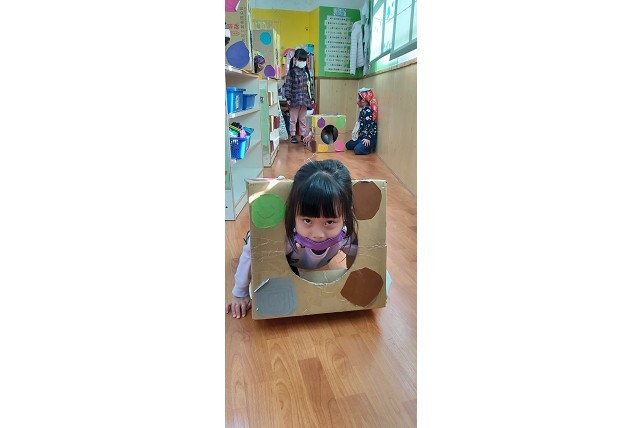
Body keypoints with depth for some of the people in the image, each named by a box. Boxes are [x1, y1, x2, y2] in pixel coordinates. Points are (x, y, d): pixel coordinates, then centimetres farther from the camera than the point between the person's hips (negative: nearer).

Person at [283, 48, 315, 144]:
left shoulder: (306, 72, 10)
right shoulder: (291, 72, -5)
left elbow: (311, 85, 13)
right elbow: (287, 85, -8)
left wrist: (312, 97, 10)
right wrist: (288, 97, -13)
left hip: (305, 99, 4)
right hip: (295, 99, -4)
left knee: (303, 119, 11)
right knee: (293, 119, 3)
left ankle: (303, 135, 19)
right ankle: (293, 135, 10)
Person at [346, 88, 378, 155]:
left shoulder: (367, 110, -16)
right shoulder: (363, 110, 14)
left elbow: (369, 125, -23)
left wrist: (367, 138, -27)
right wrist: (360, 136, 24)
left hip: (370, 138, -10)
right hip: (362, 136, 10)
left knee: (358, 150, -29)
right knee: (348, 145, 11)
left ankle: (370, 147, -2)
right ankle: (366, 146, 10)